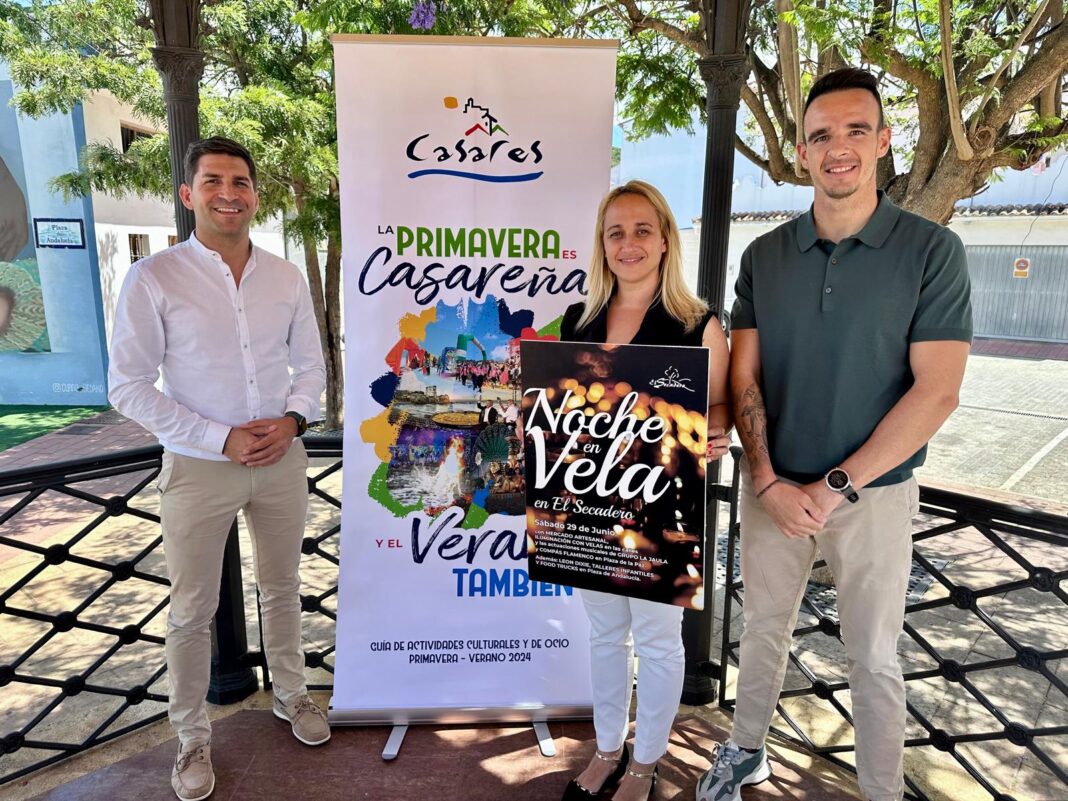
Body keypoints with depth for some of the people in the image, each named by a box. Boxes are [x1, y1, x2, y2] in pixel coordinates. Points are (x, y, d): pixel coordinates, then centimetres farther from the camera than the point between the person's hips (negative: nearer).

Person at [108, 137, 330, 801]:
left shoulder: (287, 278, 2)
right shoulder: (154, 279, -9)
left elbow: (310, 364, 9)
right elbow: (129, 385, -10)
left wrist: (294, 420, -10)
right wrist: (220, 439, -16)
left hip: (282, 459, 3)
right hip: (199, 466, -3)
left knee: (282, 587, 18)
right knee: (192, 610, 9)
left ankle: (292, 694, 40)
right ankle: (192, 735, 30)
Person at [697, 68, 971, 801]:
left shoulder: (933, 251, -8)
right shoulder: (764, 256, 1)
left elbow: (936, 393, -13)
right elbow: (743, 377, 0)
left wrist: (837, 487, -15)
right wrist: (769, 481, -10)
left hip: (874, 491, -2)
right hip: (773, 486, 3)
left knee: (874, 657, 11)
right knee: (764, 626, 17)